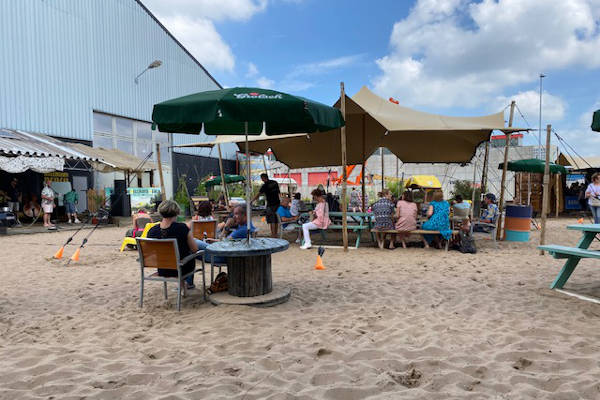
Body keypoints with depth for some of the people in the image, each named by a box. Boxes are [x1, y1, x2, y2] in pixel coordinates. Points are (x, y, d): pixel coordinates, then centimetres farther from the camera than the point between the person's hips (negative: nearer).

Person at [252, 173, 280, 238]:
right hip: (277, 203, 7)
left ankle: (273, 234, -5)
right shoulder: (275, 183, 8)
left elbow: (258, 194, -12)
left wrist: (252, 201, -8)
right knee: (276, 219, 12)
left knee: (272, 220, -3)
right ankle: (275, 233, 17)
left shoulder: (265, 185, -11)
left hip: (270, 204, -7)